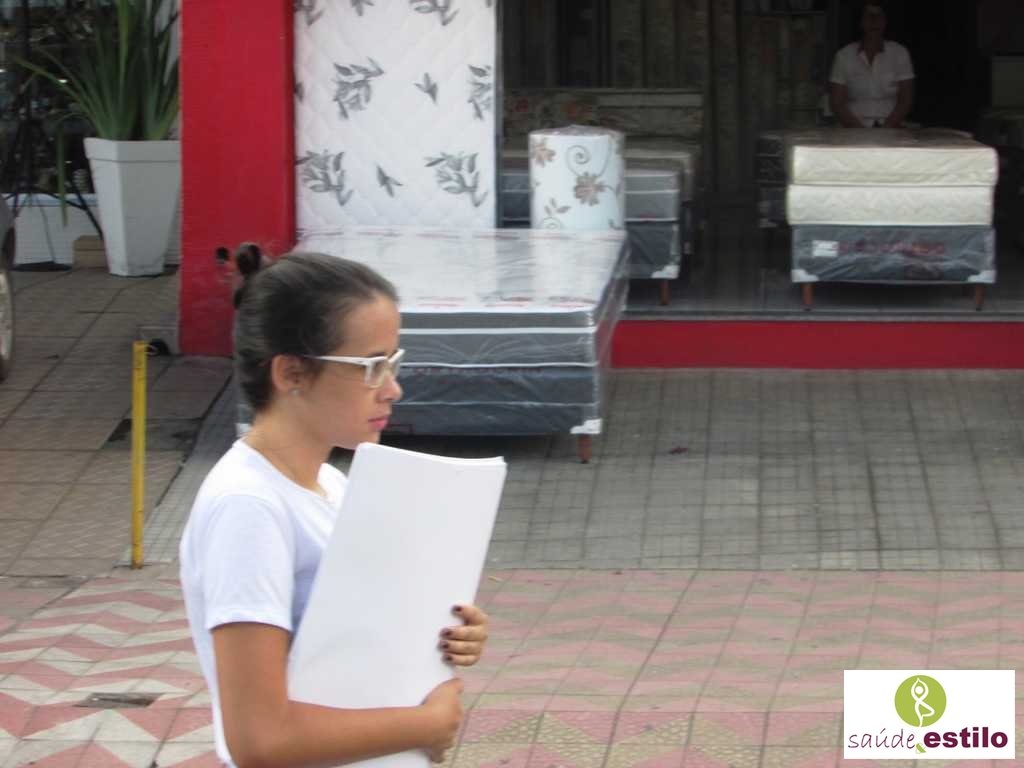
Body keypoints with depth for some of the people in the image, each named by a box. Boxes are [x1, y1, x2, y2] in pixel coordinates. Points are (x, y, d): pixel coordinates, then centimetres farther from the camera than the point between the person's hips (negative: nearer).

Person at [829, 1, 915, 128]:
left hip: (891, 130, 1)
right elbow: (837, 103, 3)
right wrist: (860, 130, -11)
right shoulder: (843, 56, 6)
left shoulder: (899, 53, 7)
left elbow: (906, 100, 4)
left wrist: (885, 129, -10)